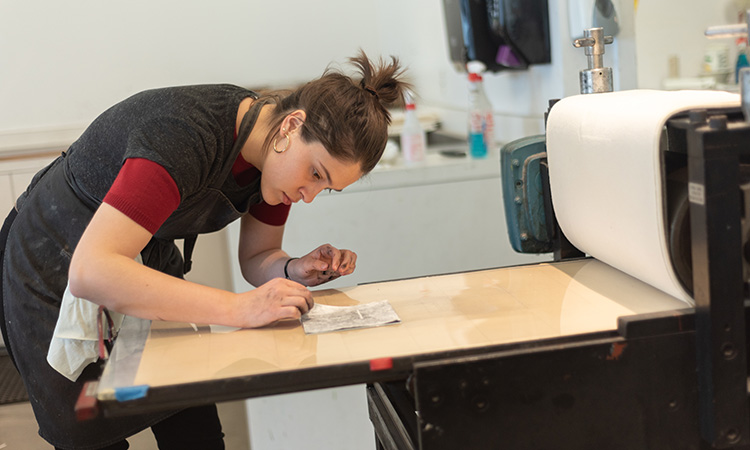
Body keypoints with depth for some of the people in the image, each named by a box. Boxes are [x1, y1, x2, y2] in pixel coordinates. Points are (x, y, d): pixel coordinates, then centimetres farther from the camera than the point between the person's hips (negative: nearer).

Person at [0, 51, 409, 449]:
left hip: (147, 266, 6)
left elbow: (257, 258, 0)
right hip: (55, 271, -6)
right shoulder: (186, 137, -37)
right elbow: (89, 272, -44)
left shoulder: (280, 154, -13)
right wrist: (238, 308, -46)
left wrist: (297, 271, -23)